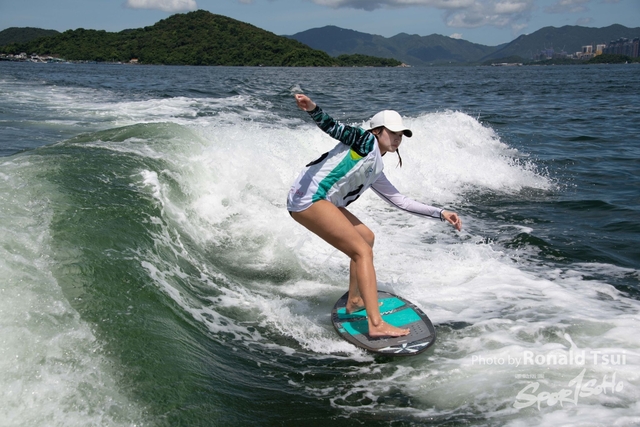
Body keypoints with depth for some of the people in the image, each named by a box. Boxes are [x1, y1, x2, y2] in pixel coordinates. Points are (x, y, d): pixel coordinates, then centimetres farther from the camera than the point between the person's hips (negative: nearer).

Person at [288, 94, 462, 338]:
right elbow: (333, 127, -12)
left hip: (322, 202, 10)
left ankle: (355, 301, 29)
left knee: (366, 236, 23)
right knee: (362, 251, -13)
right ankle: (376, 324, -20)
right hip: (309, 197, -10)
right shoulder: (365, 141, 2)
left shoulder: (376, 174, 24)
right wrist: (312, 108, -32)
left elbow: (401, 202, 29)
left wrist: (440, 213, 27)